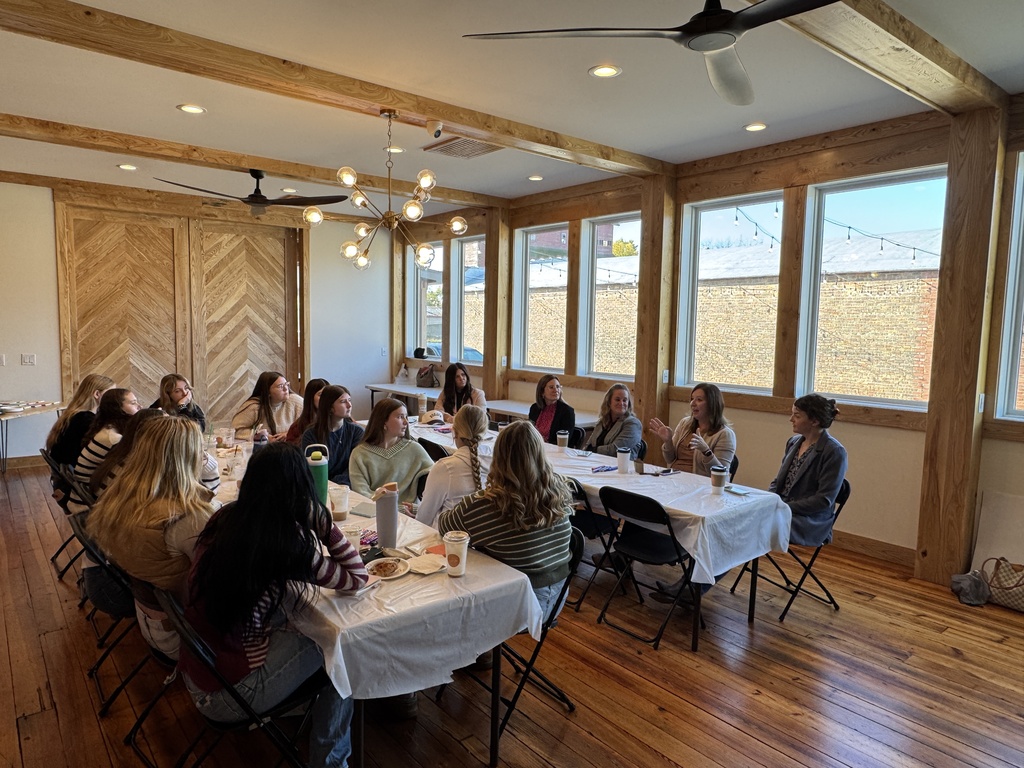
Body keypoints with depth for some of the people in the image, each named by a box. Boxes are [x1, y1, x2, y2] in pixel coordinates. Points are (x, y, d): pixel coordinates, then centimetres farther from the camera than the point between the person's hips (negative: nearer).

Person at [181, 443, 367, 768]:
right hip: (227, 697, -7)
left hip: (192, 673, 7)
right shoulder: (291, 543, -24)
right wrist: (322, 520, -14)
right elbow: (358, 578, -9)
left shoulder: (222, 519, -6)